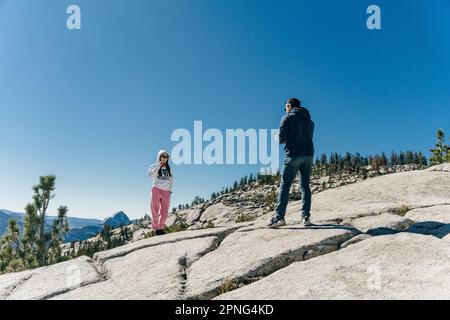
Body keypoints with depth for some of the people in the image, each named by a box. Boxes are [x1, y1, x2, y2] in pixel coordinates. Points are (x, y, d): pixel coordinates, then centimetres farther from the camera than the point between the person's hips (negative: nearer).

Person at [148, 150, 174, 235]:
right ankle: (155, 228, 11)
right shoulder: (154, 166, 4)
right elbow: (150, 175, -13)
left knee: (164, 213, 0)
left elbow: (171, 180, 18)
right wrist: (158, 167, -19)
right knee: (155, 212, -1)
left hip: (166, 192, 3)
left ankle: (160, 228, 14)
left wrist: (170, 190, 7)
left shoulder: (169, 169, 15)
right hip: (156, 190, -3)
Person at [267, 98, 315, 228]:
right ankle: (306, 216, 2)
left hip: (294, 155, -5)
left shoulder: (287, 118, 1)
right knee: (305, 186, 8)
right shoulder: (309, 120, 20)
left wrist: (280, 140, 16)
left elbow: (281, 138, -7)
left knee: (284, 186, -5)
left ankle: (279, 217, -11)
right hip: (308, 155, 6)